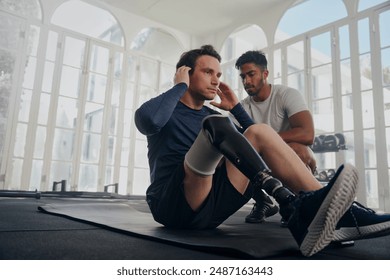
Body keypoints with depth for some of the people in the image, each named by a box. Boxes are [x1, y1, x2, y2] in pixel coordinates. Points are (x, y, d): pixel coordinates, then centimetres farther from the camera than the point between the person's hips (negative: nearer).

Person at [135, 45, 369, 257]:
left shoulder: (212, 115, 23)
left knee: (259, 131, -9)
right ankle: (291, 205, -40)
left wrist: (235, 107, 15)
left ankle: (317, 204, -29)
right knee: (217, 124, -25)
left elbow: (255, 140, 19)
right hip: (173, 205, -5)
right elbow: (147, 120, -18)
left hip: (212, 207, 5)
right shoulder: (166, 109, 9)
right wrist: (180, 86, -5)